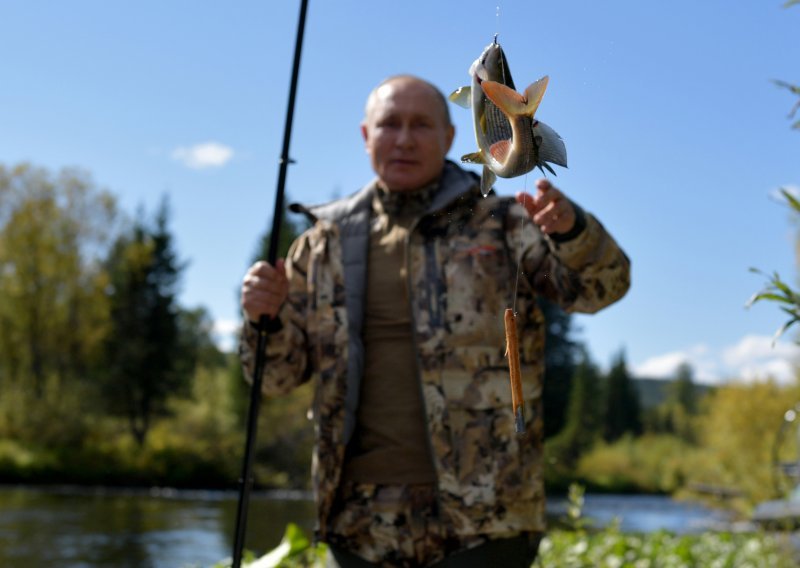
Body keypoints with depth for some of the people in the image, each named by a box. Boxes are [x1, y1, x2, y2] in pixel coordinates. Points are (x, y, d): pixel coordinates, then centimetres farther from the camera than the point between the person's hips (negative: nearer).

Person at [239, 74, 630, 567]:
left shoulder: (498, 223, 3)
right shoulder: (327, 243, 9)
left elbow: (602, 282, -9)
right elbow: (278, 374, 10)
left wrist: (570, 228, -31)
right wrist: (265, 318, -13)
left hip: (481, 521, -3)